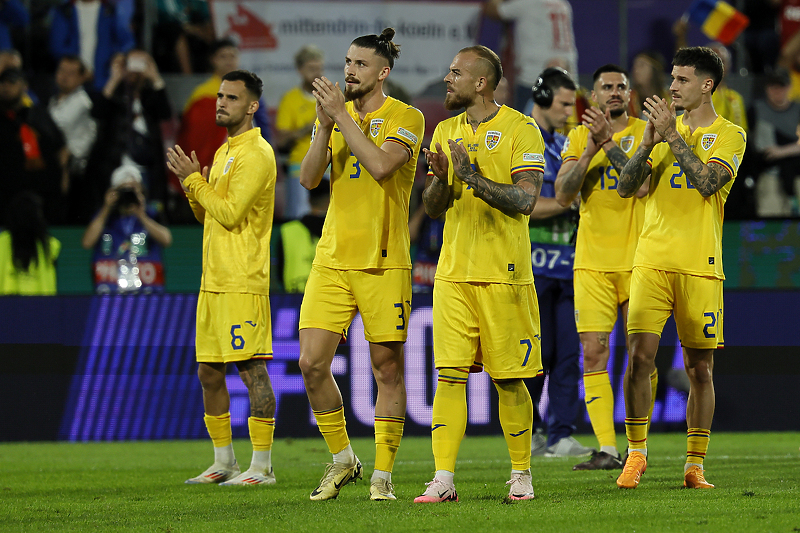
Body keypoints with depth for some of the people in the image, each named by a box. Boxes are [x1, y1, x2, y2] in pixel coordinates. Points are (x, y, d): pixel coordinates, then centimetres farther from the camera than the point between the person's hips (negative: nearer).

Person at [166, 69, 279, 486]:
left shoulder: (256, 154, -10)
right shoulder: (224, 153, 20)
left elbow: (230, 213, -17)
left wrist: (194, 180, -9)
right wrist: (191, 184, 4)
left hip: (243, 282, -10)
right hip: (213, 280, 10)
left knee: (251, 369, -9)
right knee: (209, 372, 10)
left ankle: (262, 466, -8)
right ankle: (224, 463, 18)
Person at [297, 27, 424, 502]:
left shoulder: (406, 118, -3)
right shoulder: (336, 115, 12)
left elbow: (381, 165, -20)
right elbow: (309, 178, 2)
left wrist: (341, 116, -17)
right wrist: (326, 123, -11)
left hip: (384, 262, -4)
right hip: (332, 261, 4)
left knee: (387, 368, 1)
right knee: (312, 364, -4)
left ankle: (383, 474, 10)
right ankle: (342, 459, 14)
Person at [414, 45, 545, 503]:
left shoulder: (521, 130, -4)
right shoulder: (446, 132, 13)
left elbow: (525, 201, -13)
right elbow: (433, 206, 12)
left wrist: (472, 177, -22)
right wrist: (442, 178, -10)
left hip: (504, 273, -4)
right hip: (453, 273, 4)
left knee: (509, 379, 1)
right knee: (450, 375, -3)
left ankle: (521, 474, 14)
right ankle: (444, 480, -5)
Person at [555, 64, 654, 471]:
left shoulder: (645, 132, 2)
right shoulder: (579, 137, 9)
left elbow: (642, 185, -13)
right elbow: (562, 196, -1)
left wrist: (609, 144, -17)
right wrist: (589, 151, -11)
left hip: (637, 258, -2)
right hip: (593, 261, 2)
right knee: (593, 353, -5)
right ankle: (606, 449, -5)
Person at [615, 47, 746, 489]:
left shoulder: (729, 135, 4)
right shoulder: (662, 127, 15)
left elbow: (707, 182, -14)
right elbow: (625, 188, 7)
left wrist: (673, 136, -14)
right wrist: (648, 143, -8)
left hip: (700, 266, -2)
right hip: (652, 262, 2)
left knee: (699, 368, 1)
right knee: (640, 355, -9)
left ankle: (695, 465, 7)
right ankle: (636, 454, 2)